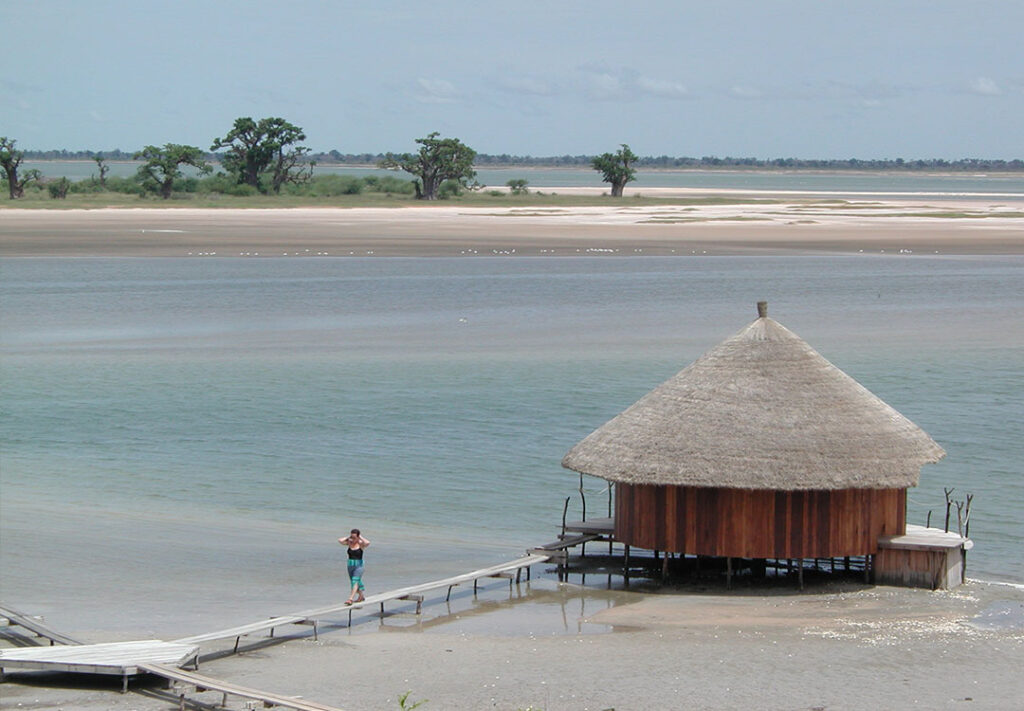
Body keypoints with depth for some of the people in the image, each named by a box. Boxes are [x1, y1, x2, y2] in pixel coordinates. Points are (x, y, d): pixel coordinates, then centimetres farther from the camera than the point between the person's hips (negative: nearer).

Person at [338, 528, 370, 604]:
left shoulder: (361, 544, -9)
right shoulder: (349, 542, 1)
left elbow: (367, 543, -31)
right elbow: (340, 540, -13)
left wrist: (361, 537, -16)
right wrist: (348, 537, -7)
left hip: (358, 565, -6)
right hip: (350, 565, 6)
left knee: (355, 581, -17)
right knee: (353, 582, 18)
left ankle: (350, 599, -24)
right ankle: (361, 596, 39)